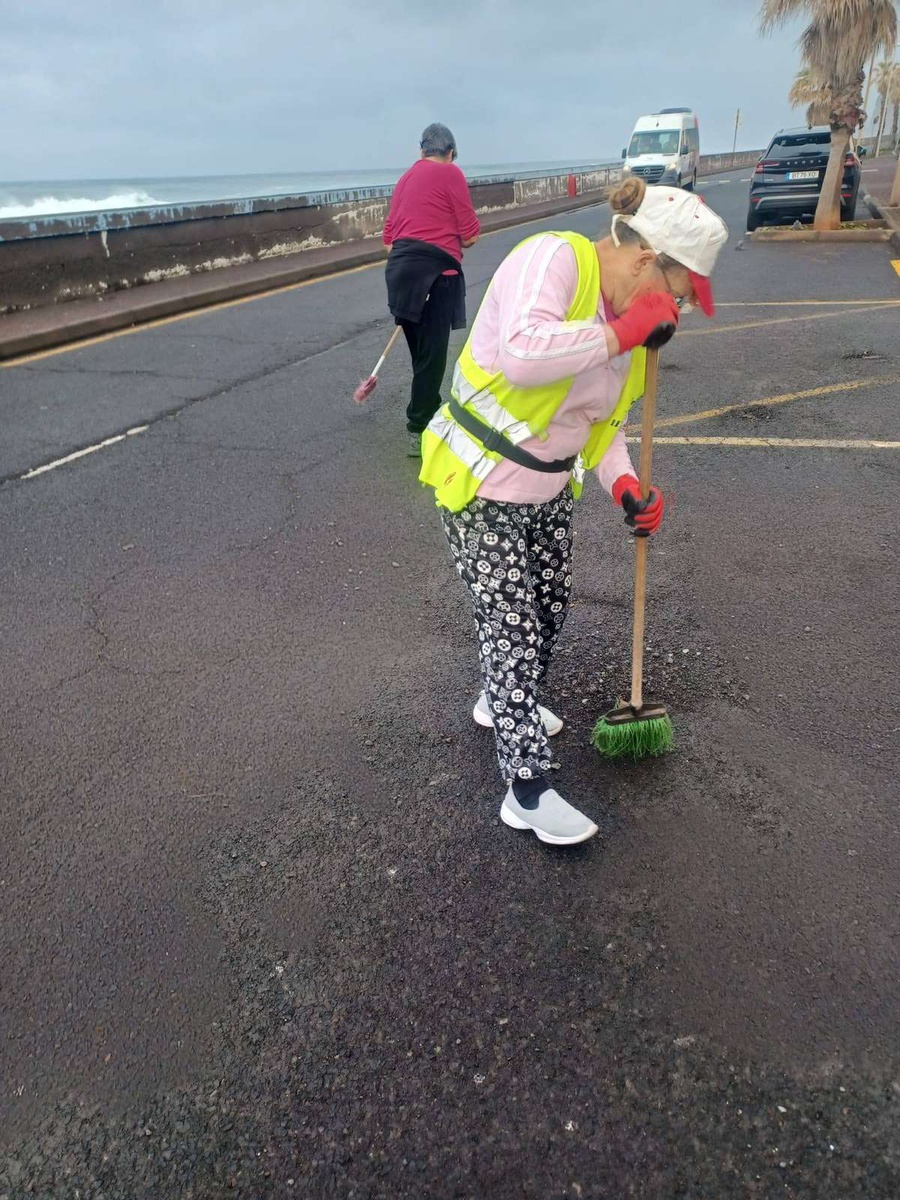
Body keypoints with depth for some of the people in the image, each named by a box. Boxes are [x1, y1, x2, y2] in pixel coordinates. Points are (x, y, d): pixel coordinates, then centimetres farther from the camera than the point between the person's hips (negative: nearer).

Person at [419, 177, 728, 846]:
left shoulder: (627, 313, 3)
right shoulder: (554, 258, -21)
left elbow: (603, 421, 10)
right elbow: (523, 354, -40)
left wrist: (623, 485, -6)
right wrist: (622, 334, -30)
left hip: (548, 490, 8)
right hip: (483, 490, -8)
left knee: (548, 609, 19)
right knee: (513, 629, -4)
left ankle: (503, 702, 47)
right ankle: (527, 791, 8)